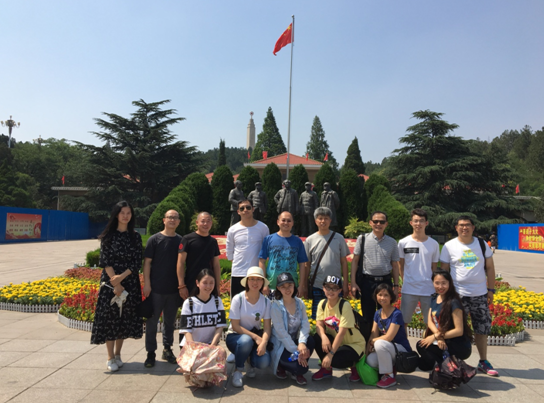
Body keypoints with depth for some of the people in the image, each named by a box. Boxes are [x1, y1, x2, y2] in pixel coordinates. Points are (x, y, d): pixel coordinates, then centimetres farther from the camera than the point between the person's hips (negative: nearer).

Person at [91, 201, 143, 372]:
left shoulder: (135, 236, 5)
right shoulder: (108, 235, 0)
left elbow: (137, 262, -1)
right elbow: (105, 261, -6)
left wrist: (122, 277, -15)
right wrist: (115, 283, -14)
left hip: (130, 283, 2)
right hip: (110, 282, -2)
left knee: (125, 318, 8)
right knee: (110, 318, 0)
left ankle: (117, 354, 23)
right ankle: (110, 358, 12)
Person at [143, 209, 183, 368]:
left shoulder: (181, 241, 5)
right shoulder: (155, 239, -3)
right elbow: (147, 262, -4)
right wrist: (146, 284, -10)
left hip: (174, 289, 3)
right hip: (156, 288, -3)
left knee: (170, 321, 15)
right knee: (152, 320, 5)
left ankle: (167, 349, 30)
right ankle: (151, 353, 17)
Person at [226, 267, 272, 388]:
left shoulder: (266, 302, -4)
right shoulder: (238, 299, -13)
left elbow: (267, 327, -9)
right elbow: (235, 326, -15)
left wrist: (263, 342, -29)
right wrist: (255, 337, -23)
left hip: (256, 335, 2)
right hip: (235, 336, -2)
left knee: (264, 362, -27)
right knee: (246, 341, -38)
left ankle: (252, 364, 12)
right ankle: (238, 371, -11)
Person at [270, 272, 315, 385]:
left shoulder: (300, 303, 0)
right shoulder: (276, 306, -16)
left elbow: (305, 324, -9)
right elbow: (281, 332, -19)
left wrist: (302, 343, -28)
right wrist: (296, 352, -22)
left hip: (295, 341, 6)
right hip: (281, 345, -5)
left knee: (310, 340, -27)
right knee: (300, 367, -27)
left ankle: (297, 372, -2)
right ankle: (280, 366, 8)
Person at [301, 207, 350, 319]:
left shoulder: (339, 238, 5)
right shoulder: (310, 240, 4)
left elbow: (344, 262, 6)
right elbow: (306, 265, 6)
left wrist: (345, 284, 2)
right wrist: (303, 285, 4)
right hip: (317, 286, 0)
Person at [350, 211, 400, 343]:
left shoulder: (392, 242, 6)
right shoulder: (362, 239, 0)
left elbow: (395, 265, 10)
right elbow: (355, 261, 0)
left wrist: (396, 285, 5)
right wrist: (353, 283, -5)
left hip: (385, 281, 2)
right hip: (367, 282, -1)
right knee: (367, 316, 7)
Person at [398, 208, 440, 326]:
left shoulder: (434, 244, 3)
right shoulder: (403, 243, 0)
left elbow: (434, 268, 10)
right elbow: (401, 266, 8)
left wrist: (435, 286, 4)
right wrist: (405, 281, 0)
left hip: (429, 290, 1)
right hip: (408, 290, -1)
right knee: (403, 321, 6)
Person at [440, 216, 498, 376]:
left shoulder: (482, 244, 6)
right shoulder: (449, 246, -2)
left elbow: (490, 268, 9)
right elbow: (443, 271, 2)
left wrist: (491, 290, 5)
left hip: (480, 295, 3)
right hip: (458, 295, -2)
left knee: (482, 329, 10)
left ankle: (483, 362, 25)